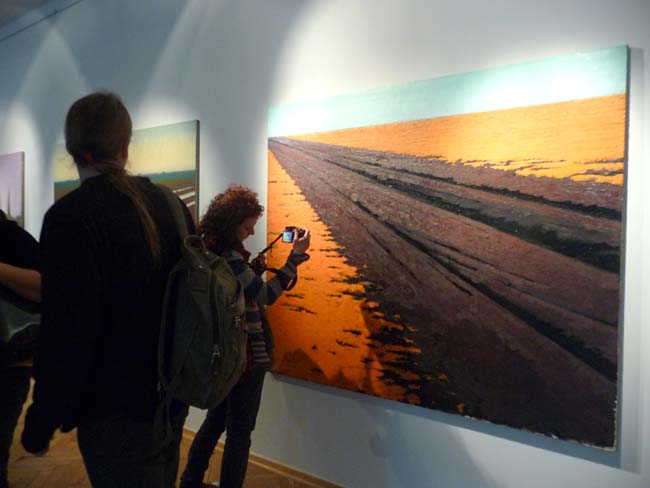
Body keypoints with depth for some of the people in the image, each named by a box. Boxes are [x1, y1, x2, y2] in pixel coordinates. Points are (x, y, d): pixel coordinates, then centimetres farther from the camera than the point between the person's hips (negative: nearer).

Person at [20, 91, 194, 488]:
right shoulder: (171, 204, 1)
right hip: (172, 397, 7)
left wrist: (40, 424, -9)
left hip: (117, 414, -6)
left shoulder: (71, 216, -19)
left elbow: (67, 333, -22)